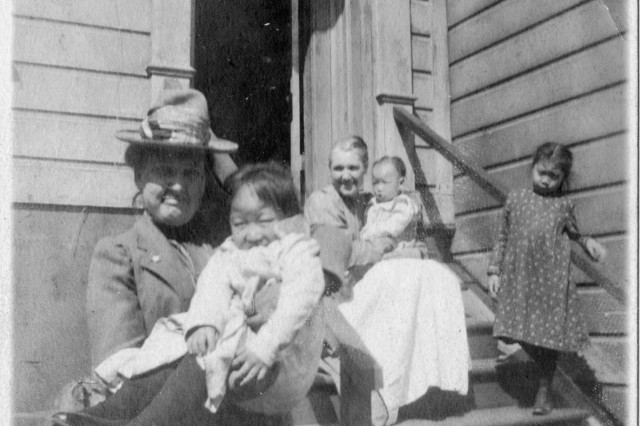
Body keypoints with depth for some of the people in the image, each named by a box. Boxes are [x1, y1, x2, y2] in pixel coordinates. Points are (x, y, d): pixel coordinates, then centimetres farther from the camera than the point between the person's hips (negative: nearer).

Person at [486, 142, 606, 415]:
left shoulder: (564, 205, 5)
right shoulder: (515, 199, 5)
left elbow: (572, 233, 20)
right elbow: (502, 237, 9)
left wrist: (588, 242, -1)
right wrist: (495, 270, 5)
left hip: (551, 280, -1)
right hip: (518, 278, 1)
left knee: (548, 335, 3)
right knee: (521, 333, 4)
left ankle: (544, 392, 19)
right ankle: (543, 365, 35)